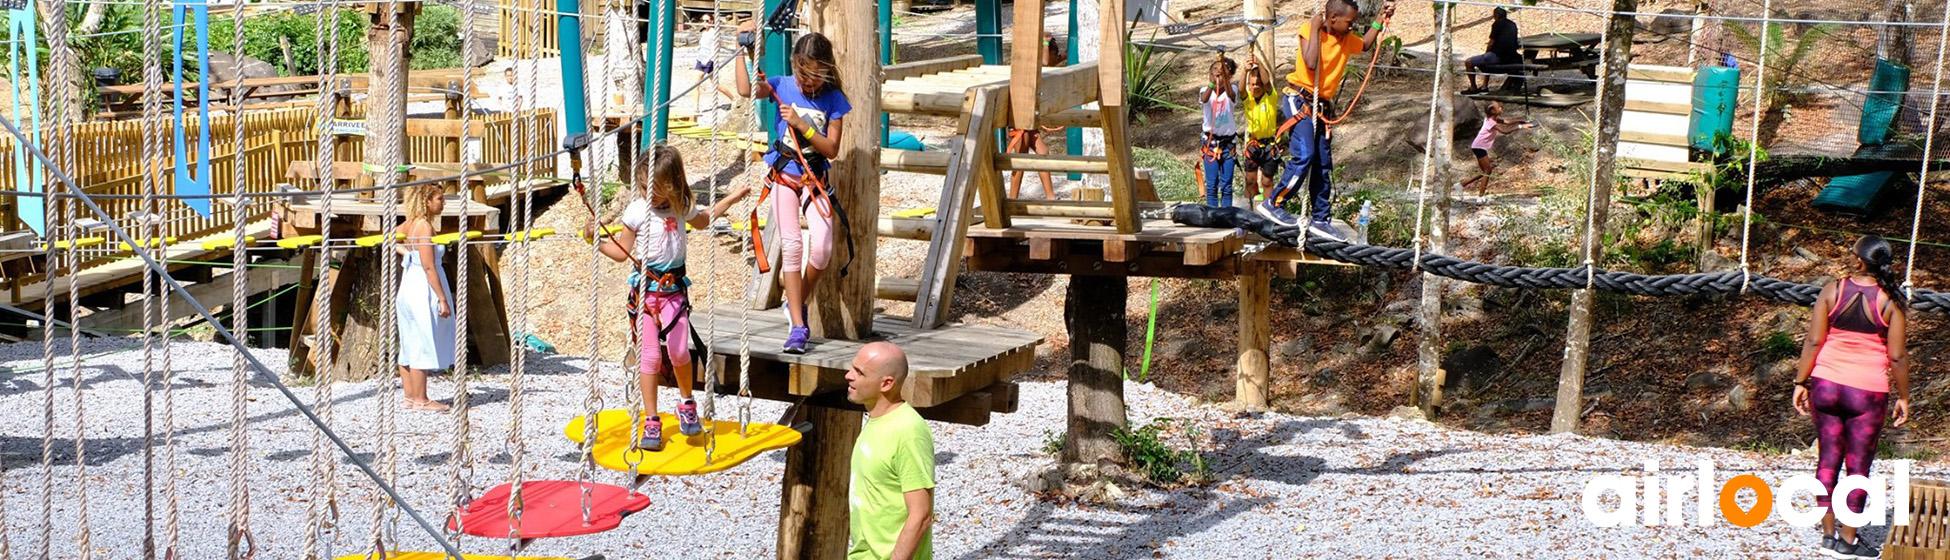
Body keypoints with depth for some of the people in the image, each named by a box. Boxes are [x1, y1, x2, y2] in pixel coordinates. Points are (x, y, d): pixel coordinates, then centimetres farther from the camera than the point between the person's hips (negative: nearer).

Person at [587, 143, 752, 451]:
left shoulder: (682, 206, 4)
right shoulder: (637, 211, -8)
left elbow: (702, 220, 29)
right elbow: (622, 252, -2)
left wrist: (730, 199, 28)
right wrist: (596, 240, -15)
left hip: (674, 287, 2)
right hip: (645, 287, -2)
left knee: (678, 350, -10)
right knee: (649, 354, -5)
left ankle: (687, 404, 17)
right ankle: (651, 421, 5)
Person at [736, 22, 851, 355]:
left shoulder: (833, 99, -4)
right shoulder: (782, 86, -4)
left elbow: (831, 150, -8)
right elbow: (746, 90, -22)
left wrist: (801, 123, -19)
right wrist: (745, 48, -23)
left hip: (815, 178, 1)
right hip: (783, 174, -1)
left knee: (822, 245, -17)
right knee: (792, 244, -12)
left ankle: (798, 303, 11)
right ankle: (798, 326, -8)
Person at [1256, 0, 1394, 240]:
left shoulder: (1346, 39, 9)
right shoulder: (1309, 29, -11)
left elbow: (1364, 44, 33)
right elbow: (1311, 64, -27)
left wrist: (1380, 20, 22)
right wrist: (1315, 29, -21)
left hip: (1321, 106, 8)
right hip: (1299, 100, -8)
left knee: (1323, 165, 7)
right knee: (1304, 156, -22)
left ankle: (1320, 219, 15)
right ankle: (1273, 204, -11)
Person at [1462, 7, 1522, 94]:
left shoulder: (1497, 24, -6)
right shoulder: (1513, 25, 16)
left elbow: (1491, 43, -7)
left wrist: (1486, 53, 13)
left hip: (1497, 57, -9)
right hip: (1511, 57, 9)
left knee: (1468, 62, 0)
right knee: (1486, 60, 39)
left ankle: (1473, 88, 8)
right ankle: (1484, 86, 35)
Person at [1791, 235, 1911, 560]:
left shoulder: (1832, 292, -4)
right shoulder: (1891, 301, -9)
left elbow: (1813, 341, -5)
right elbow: (1897, 356, -7)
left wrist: (1801, 382, 3)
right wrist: (1903, 397, 4)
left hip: (1827, 384, 2)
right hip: (1868, 390, -2)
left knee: (1828, 459, 12)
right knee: (1858, 465, 7)